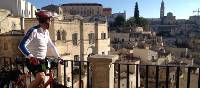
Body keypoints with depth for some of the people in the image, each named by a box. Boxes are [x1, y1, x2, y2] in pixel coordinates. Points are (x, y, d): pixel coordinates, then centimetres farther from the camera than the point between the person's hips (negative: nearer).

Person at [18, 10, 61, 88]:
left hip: (41, 61, 8)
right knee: (41, 77, -31)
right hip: (33, 60, -8)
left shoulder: (46, 32, 8)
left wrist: (58, 57, 16)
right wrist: (30, 56, -38)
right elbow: (22, 45, -25)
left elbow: (51, 46, 19)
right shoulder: (33, 31, -17)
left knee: (41, 81, 14)